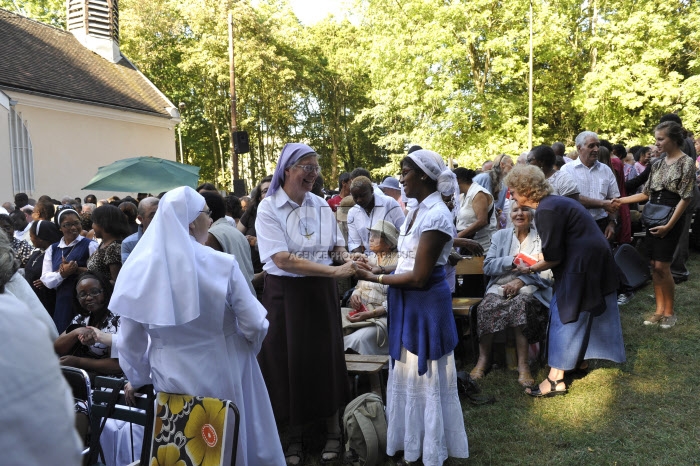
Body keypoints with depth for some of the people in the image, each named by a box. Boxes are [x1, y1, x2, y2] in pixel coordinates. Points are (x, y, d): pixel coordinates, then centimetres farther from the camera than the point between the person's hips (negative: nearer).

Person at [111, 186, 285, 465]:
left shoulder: (139, 269, -8)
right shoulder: (222, 265, -18)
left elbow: (130, 339, -1)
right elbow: (255, 326, -14)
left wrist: (138, 378, 15)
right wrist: (245, 346, 8)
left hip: (171, 380, 3)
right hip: (222, 378, -3)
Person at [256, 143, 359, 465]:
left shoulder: (321, 206, 4)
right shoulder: (268, 208, -11)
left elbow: (336, 247, 12)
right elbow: (283, 259, -21)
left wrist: (349, 259, -12)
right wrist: (336, 271, -25)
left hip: (322, 292, 4)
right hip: (285, 294, -3)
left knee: (327, 359, 10)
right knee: (290, 362, 7)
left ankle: (333, 431, 27)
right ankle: (295, 437, 26)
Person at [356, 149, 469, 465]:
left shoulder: (436, 214, -20)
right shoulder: (417, 211, 9)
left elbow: (419, 277, -22)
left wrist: (375, 278, -15)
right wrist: (376, 270, 3)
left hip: (426, 304, -9)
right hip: (408, 303, 9)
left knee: (426, 376, 6)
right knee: (407, 373, 18)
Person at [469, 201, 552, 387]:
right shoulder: (500, 236, 20)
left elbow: (548, 272, 1)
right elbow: (487, 267, 8)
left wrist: (521, 281, -14)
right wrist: (511, 260, -9)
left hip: (530, 288, -2)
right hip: (500, 286, 2)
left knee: (520, 304, -36)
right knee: (486, 307, -30)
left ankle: (523, 365, -30)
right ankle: (483, 359, -18)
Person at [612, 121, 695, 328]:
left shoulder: (686, 162, -9)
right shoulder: (658, 163, 11)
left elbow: (686, 198, -12)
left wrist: (669, 225, -18)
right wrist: (622, 200, 2)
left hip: (672, 220, -6)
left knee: (661, 266, -7)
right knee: (654, 266, 7)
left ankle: (669, 311, 8)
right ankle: (659, 309, 16)